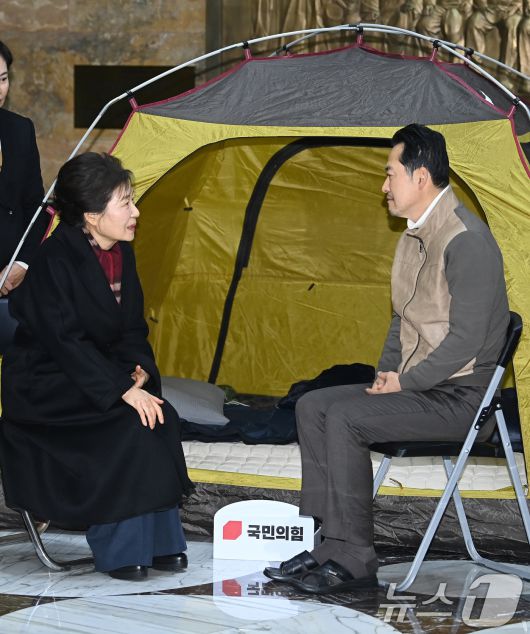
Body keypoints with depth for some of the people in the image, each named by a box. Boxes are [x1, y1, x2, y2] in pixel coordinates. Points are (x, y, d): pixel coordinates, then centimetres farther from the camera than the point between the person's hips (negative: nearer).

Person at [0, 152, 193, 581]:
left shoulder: (122, 255, 3)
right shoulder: (55, 261, -21)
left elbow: (132, 331, 11)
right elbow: (66, 341, -24)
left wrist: (139, 370, -10)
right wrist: (123, 389, -27)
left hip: (89, 376, 7)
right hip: (42, 385, -7)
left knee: (158, 416, -17)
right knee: (127, 423, -27)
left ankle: (159, 540, -9)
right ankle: (119, 550, -18)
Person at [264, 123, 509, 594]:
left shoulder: (466, 241, -19)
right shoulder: (414, 236, 13)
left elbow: (466, 338, -23)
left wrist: (404, 384, -16)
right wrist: (387, 372, 5)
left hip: (459, 397, -10)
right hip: (416, 385, 10)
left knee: (345, 418, -24)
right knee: (314, 406, -2)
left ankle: (354, 560, -17)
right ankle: (331, 543, -4)